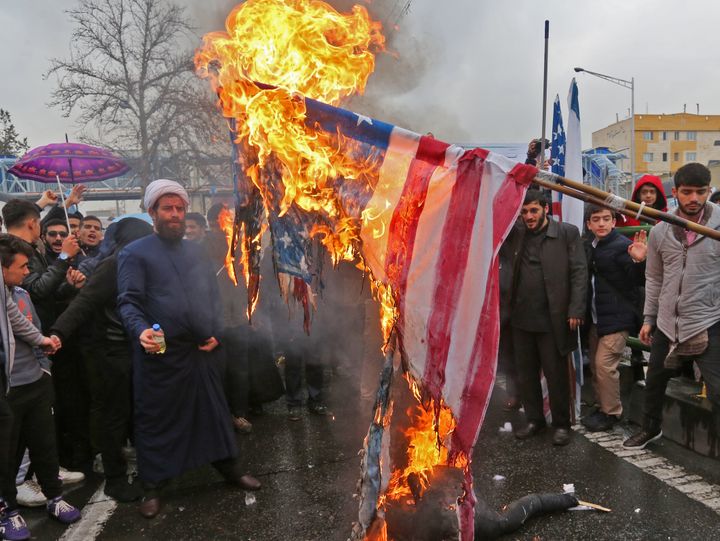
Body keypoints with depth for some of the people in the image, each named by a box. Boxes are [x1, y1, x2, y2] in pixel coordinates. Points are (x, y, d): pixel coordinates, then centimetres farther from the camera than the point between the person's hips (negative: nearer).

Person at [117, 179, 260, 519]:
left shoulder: (196, 251, 16)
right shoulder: (135, 253, -2)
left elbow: (213, 294, 18)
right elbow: (128, 302, -10)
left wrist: (216, 333, 4)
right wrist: (141, 330, -29)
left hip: (203, 351, 5)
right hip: (161, 354, -5)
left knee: (213, 411, 15)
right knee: (157, 419, 6)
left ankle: (229, 468, 31)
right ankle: (152, 488, 22)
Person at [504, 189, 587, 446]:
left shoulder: (567, 233, -3)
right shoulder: (516, 232, 7)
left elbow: (579, 273, -5)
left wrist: (575, 310, -12)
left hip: (553, 319, -4)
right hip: (521, 318, 4)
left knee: (556, 374, 6)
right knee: (525, 373, 13)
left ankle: (561, 424, 22)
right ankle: (534, 419, 29)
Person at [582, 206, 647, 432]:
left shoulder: (622, 245, -13)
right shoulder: (588, 246, 8)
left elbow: (638, 280, -18)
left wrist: (638, 261, -36)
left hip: (617, 318, -7)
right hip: (595, 317, 7)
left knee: (604, 364, -7)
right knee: (595, 365, 13)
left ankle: (611, 412, 9)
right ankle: (602, 407, 28)